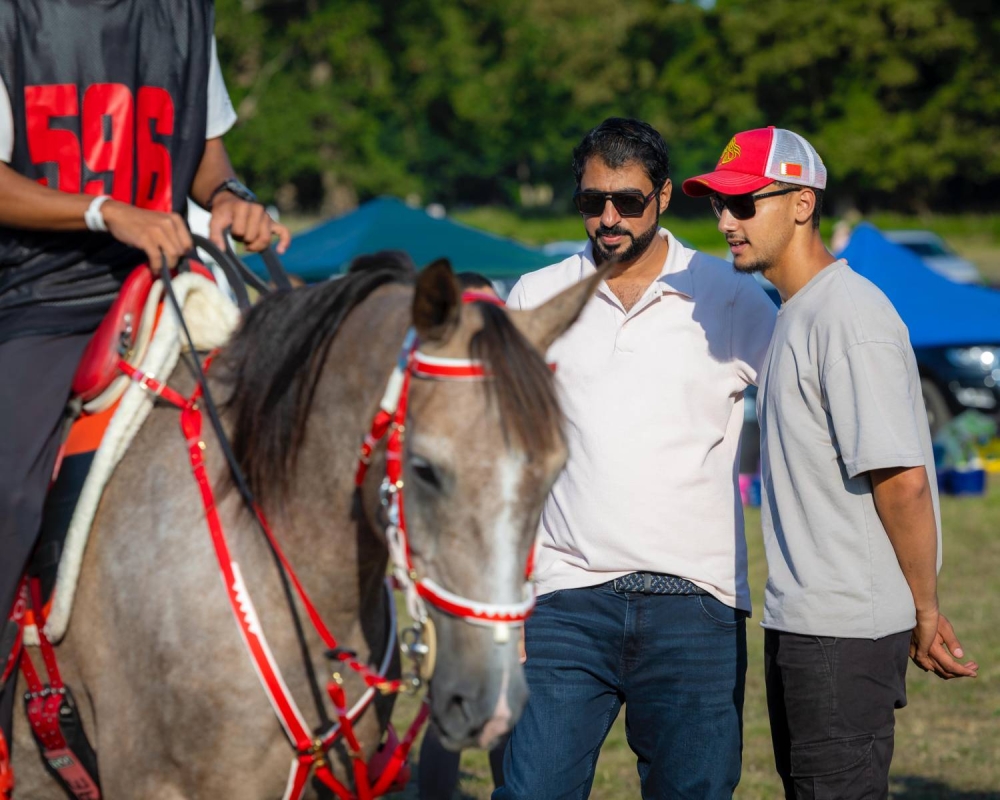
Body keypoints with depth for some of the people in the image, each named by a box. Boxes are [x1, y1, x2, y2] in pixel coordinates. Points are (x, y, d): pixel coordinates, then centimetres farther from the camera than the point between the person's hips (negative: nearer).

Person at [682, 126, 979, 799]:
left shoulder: (847, 316, -17)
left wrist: (925, 610, -14)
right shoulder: (796, 315, 16)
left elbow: (903, 478, -21)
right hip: (798, 620, 10)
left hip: (845, 630, -10)